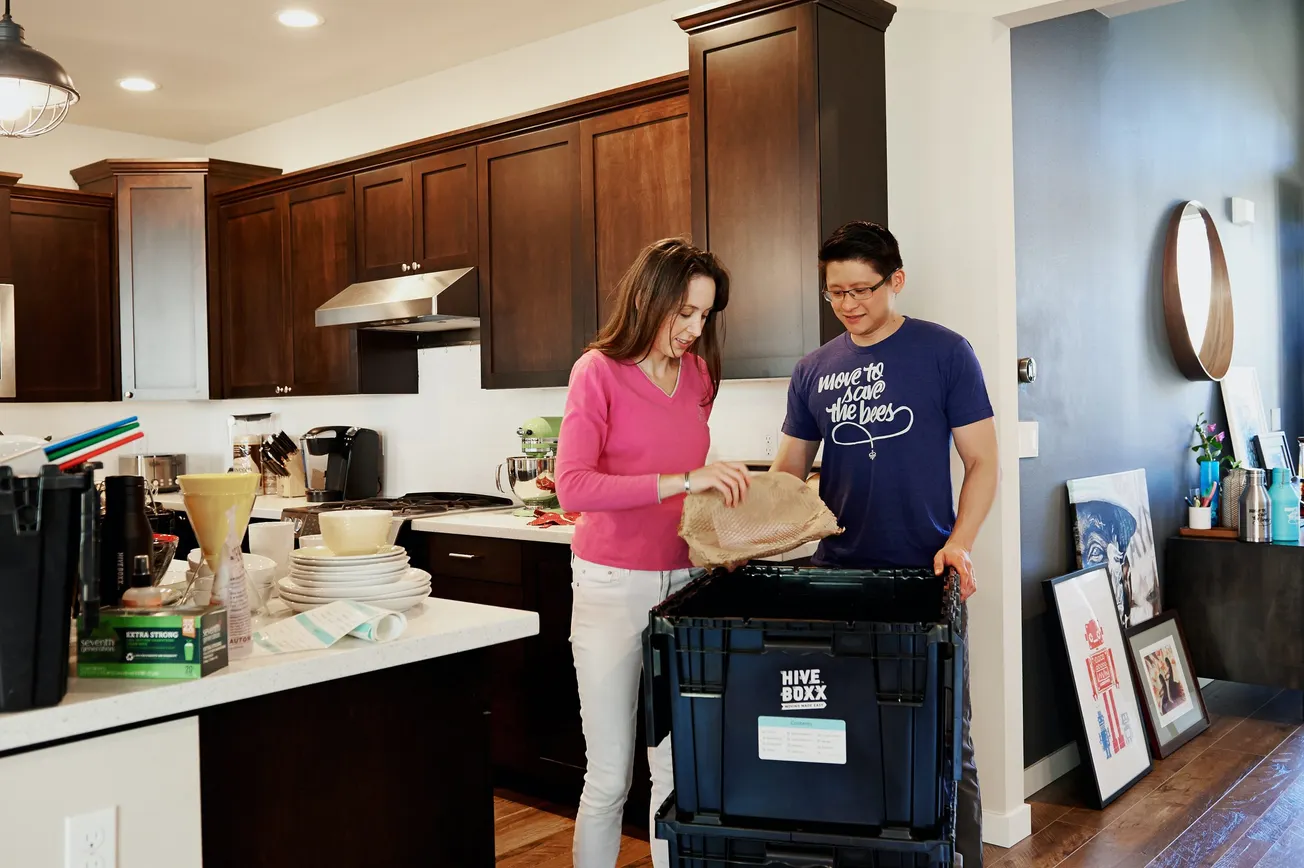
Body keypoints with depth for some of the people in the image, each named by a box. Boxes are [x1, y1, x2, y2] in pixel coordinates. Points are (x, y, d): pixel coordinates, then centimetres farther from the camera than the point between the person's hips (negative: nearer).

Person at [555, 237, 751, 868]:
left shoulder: (697, 374, 10)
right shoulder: (599, 372, -7)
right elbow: (572, 487, -19)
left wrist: (720, 487, 4)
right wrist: (683, 480, -24)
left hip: (681, 580, 5)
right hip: (614, 586, -5)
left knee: (677, 770, 7)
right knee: (609, 776, 2)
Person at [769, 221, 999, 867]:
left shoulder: (944, 353, -1)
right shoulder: (814, 371, 9)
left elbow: (981, 461, -1)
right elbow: (789, 469, 12)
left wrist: (959, 541, -16)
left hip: (926, 574, -3)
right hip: (836, 572, 3)